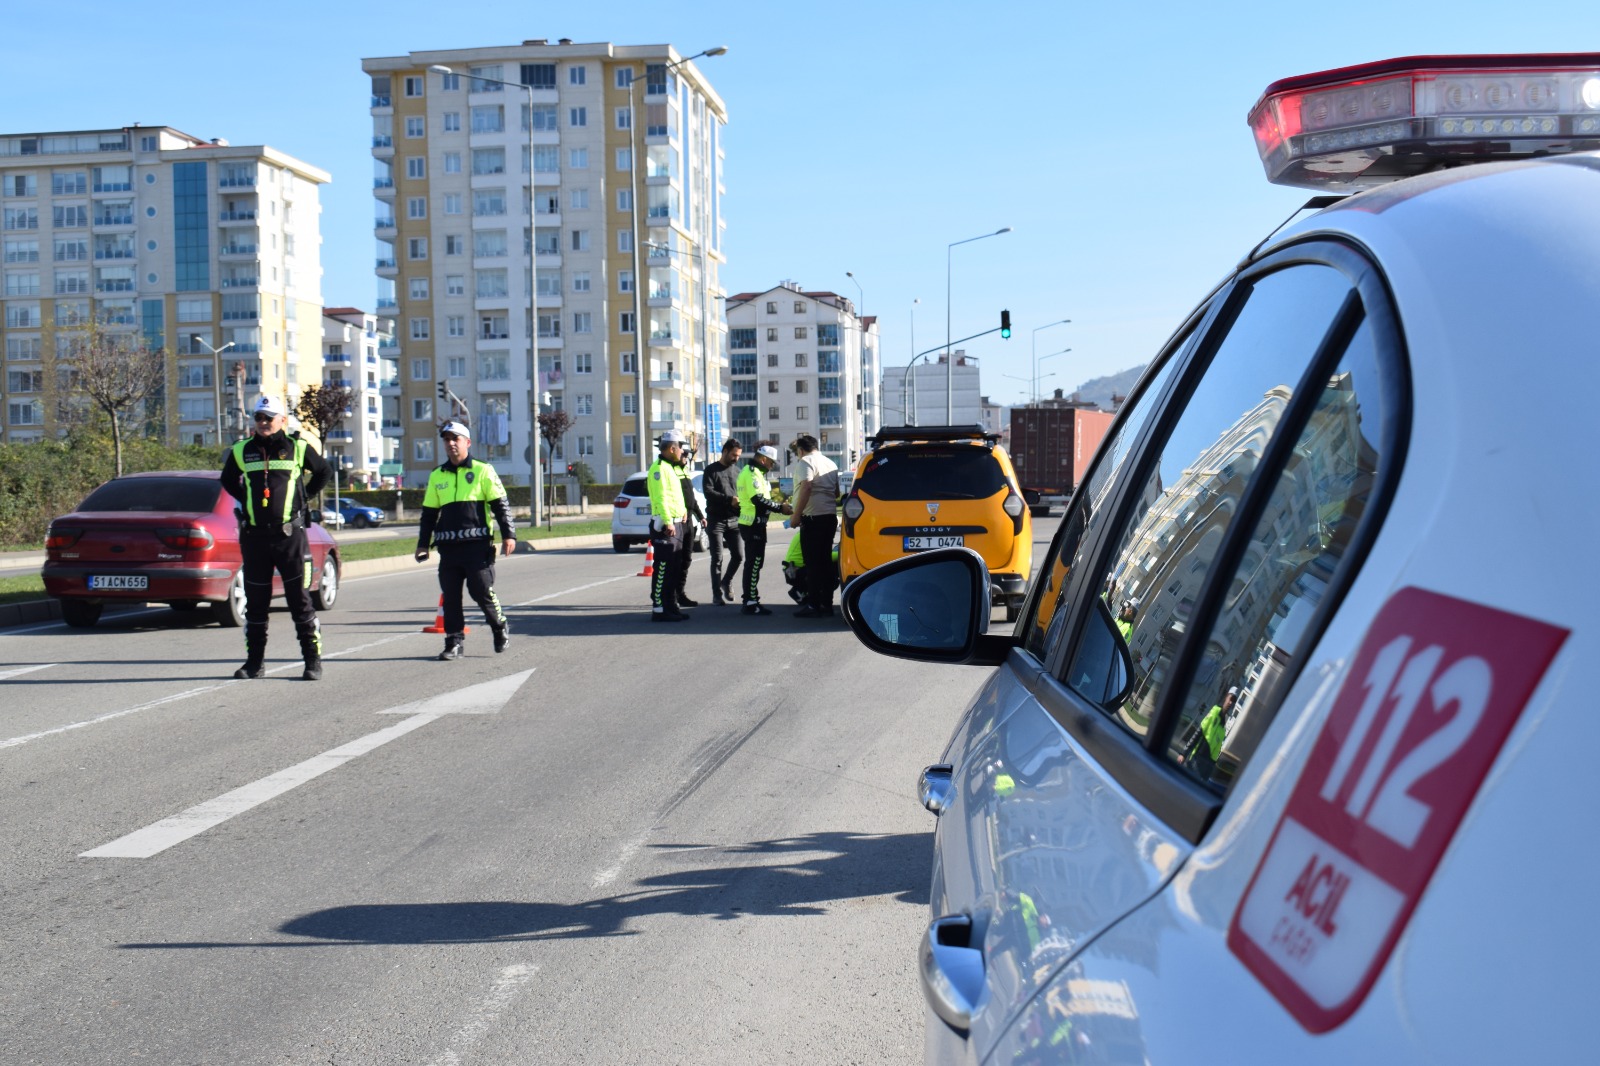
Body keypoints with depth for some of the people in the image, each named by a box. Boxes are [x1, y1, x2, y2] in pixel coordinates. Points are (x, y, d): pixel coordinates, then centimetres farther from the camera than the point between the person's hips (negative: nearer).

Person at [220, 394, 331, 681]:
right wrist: (246, 500, 12)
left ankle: (313, 660, 5)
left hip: (290, 535, -3)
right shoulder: (242, 451, 7)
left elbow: (323, 472, 17)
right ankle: (254, 661, 17)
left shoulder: (298, 448, 1)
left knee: (299, 599, -1)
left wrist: (305, 497, 8)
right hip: (254, 536, 3)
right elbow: (228, 480, 25)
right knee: (255, 601, 8)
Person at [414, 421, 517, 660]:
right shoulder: (437, 476, 14)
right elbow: (428, 513, 20)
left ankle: (500, 627, 19)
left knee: (482, 591, -5)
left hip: (478, 544, -4)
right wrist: (423, 544, 15)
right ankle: (454, 642, 11)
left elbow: (500, 505, 2)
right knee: (450, 596, 3)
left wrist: (508, 534, -5)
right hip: (449, 547, 4)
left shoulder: (483, 471, 3)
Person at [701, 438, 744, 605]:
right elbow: (708, 492, -12)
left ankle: (726, 581, 25)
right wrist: (729, 499, -21)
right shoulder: (711, 470, 1)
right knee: (717, 558, -2)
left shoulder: (737, 470, 15)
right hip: (716, 520, -4)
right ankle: (717, 594, 4)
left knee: (738, 555, -1)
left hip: (734, 520, 4)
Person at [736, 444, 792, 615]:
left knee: (753, 563, 14)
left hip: (753, 524, 11)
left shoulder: (753, 472, 19)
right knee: (754, 563, -9)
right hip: (754, 525, -11)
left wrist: (778, 507, 12)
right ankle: (751, 603, -8)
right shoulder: (752, 473, -15)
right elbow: (758, 500, -24)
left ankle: (750, 601, 20)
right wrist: (780, 508, -18)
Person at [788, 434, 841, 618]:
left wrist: (796, 515, -19)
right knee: (825, 561, 11)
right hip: (830, 516, 8)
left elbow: (806, 487, -21)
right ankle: (826, 604, 11)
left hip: (813, 518, -8)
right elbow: (837, 493, 24)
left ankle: (813, 605, -7)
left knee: (813, 563, -7)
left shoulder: (805, 462, -8)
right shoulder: (830, 463, 19)